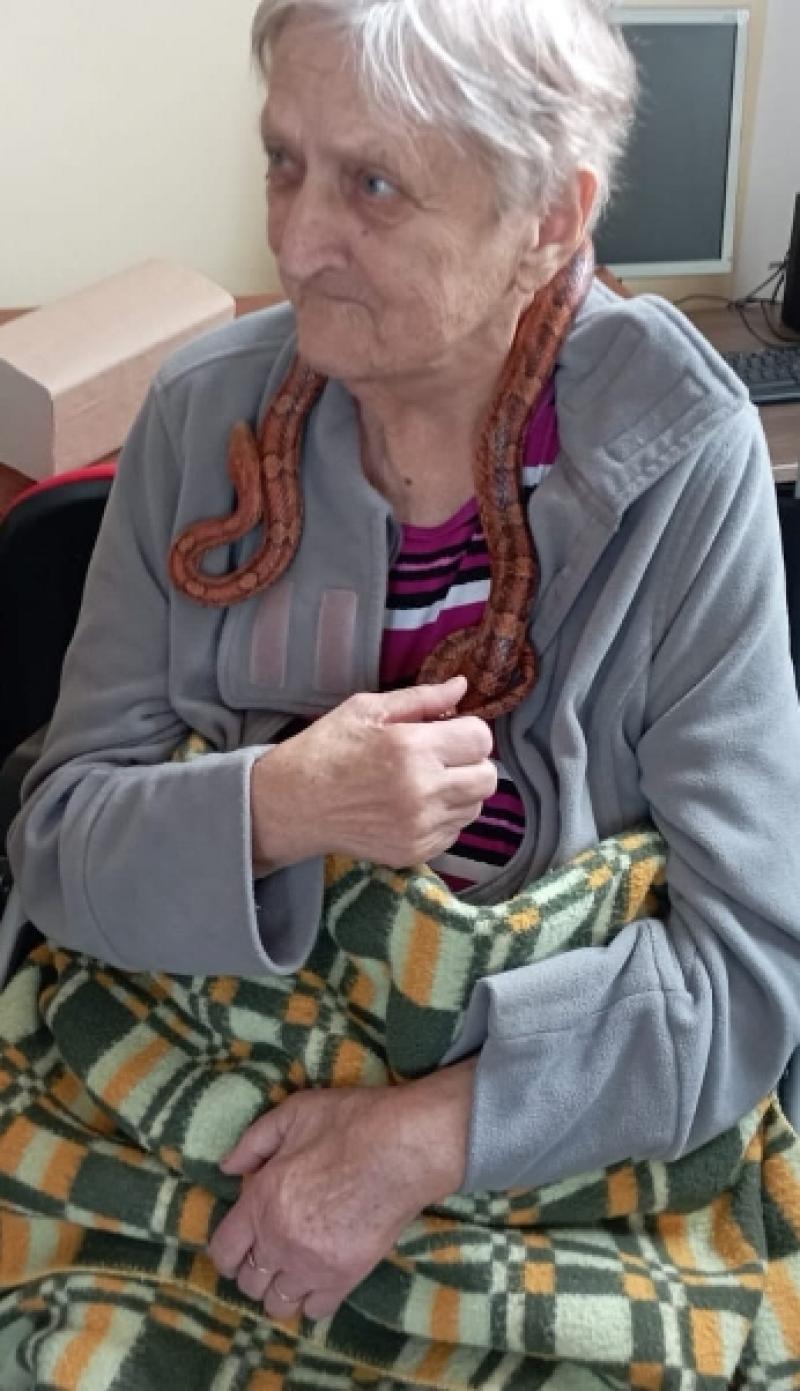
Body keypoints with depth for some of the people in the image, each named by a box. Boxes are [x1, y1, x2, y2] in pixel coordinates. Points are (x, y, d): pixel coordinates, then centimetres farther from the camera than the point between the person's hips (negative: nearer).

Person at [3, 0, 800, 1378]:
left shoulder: (681, 459, -15)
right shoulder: (203, 417, -8)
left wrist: (428, 1135, -24)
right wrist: (270, 810, -26)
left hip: (561, 1123, 0)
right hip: (209, 1097, 1)